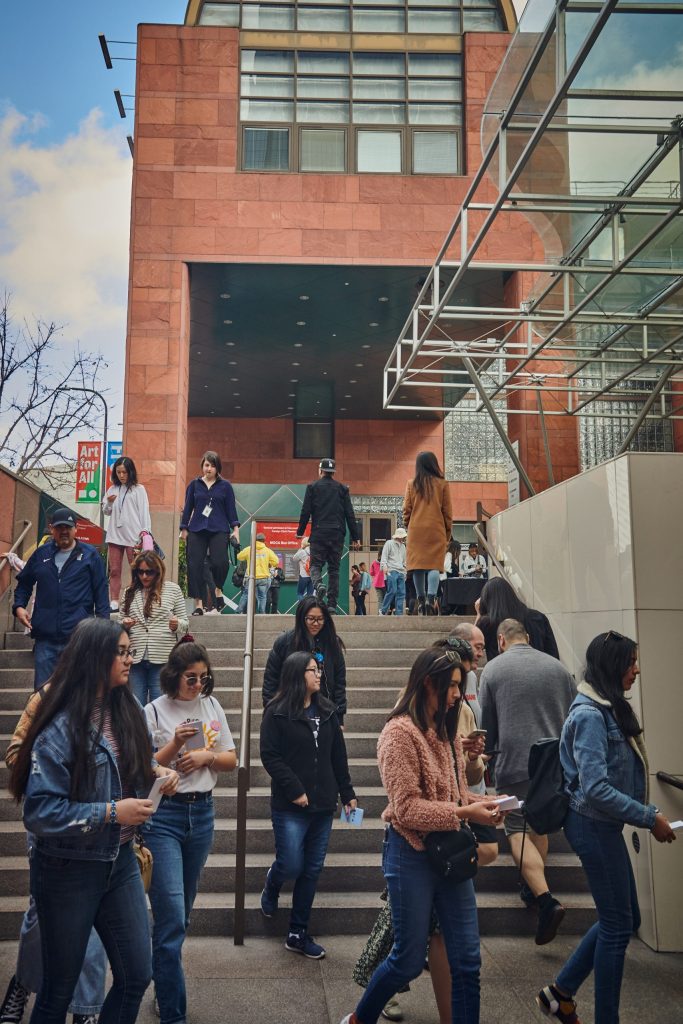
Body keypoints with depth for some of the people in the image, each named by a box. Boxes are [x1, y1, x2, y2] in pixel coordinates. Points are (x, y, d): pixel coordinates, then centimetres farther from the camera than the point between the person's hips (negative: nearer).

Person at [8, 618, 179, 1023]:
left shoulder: (127, 712, -1)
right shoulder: (61, 727, -21)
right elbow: (39, 811, -22)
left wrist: (157, 771, -5)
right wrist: (111, 812, -25)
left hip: (121, 861, 6)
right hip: (68, 869, -6)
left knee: (137, 975, 11)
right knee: (60, 988, 14)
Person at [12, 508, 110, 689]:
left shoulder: (90, 555, 2)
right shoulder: (41, 553, 11)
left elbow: (101, 591, 1)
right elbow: (24, 583, 23)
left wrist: (103, 623, -6)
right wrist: (19, 606, 6)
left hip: (78, 636, -3)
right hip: (45, 635, 3)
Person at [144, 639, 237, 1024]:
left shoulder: (212, 707, 5)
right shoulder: (155, 712, -8)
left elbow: (231, 760, 9)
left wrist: (206, 755, -10)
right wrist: (176, 743, -21)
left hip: (202, 813, 5)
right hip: (163, 815, -5)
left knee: (183, 910, 18)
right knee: (172, 917, -6)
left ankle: (165, 971, 38)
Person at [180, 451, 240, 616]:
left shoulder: (225, 486, 7)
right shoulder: (194, 484, 10)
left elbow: (231, 509, 7)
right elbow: (188, 508, 12)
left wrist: (235, 528, -3)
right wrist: (184, 529, 8)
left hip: (219, 530, -2)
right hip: (196, 530, 2)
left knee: (220, 562, -20)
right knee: (195, 566, -3)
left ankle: (218, 590, 8)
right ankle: (198, 604, 6)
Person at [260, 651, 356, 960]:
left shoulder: (327, 711, 7)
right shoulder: (277, 712, -8)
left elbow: (338, 756, 10)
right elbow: (270, 756, -12)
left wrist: (347, 793, 9)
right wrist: (295, 791, -16)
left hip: (323, 806, 5)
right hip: (290, 807, -5)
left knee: (312, 871, 9)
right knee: (291, 865, -3)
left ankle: (298, 934, 24)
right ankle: (271, 886, 34)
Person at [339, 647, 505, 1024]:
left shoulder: (445, 730, 10)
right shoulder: (400, 732, -16)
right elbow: (407, 809, -19)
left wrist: (480, 804, -2)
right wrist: (464, 813, -23)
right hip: (413, 854, -7)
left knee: (467, 960, 7)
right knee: (409, 959, 7)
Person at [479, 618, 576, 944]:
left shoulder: (493, 669, -3)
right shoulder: (557, 667, 5)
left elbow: (486, 722, 3)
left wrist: (488, 752, 20)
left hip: (514, 762, -4)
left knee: (518, 831, 1)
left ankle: (545, 898, -13)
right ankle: (534, 888, 30)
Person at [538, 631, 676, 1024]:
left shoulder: (609, 709, 8)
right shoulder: (590, 715, -21)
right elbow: (595, 789, -26)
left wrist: (649, 813, 10)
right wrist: (650, 819, -20)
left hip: (603, 826, 9)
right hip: (594, 826, -9)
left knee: (625, 919, 18)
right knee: (619, 924, 4)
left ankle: (561, 992, 28)